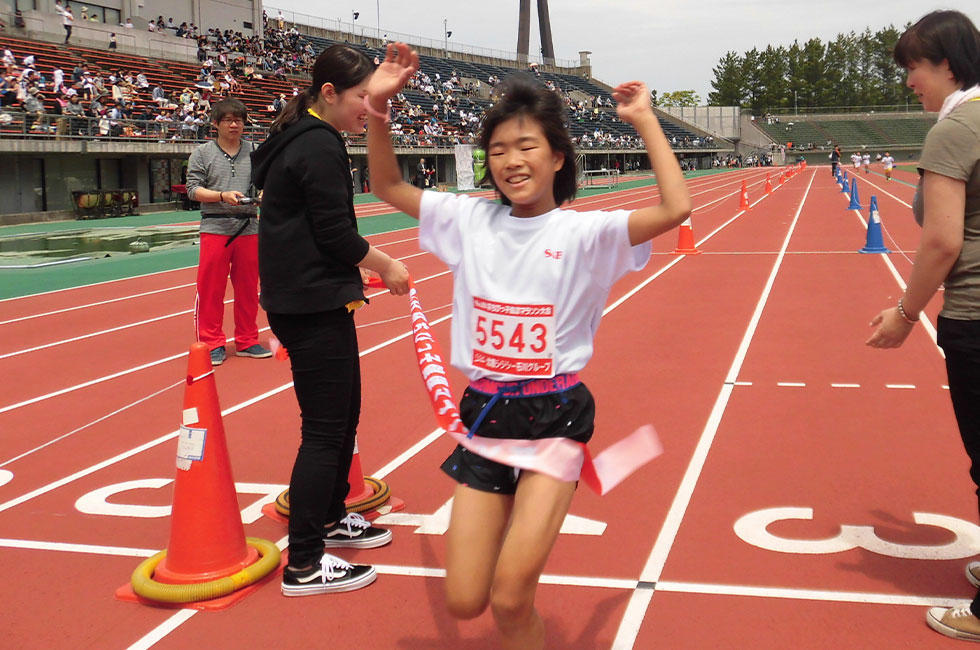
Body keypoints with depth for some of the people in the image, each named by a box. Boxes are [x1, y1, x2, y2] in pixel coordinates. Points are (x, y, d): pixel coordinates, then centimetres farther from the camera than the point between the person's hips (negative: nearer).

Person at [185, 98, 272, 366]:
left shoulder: (254, 152, 9)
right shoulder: (202, 153, 3)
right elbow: (193, 189, -2)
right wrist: (223, 196, -16)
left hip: (249, 228, 2)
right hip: (215, 228, -2)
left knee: (248, 288, 10)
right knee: (211, 289, -1)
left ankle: (247, 341, 21)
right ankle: (212, 344, 9)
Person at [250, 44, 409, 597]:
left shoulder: (302, 139, 16)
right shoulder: (319, 146, -16)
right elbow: (335, 233, -19)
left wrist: (354, 271, 14)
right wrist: (386, 266, -6)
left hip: (312, 300, 11)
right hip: (313, 307, -11)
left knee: (344, 414, 20)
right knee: (325, 431, -5)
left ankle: (330, 519, 36)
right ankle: (305, 566, 3)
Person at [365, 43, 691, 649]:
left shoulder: (584, 232, -7)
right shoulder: (471, 220, 4)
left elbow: (675, 210, -21)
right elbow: (388, 185, 11)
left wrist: (646, 120, -14)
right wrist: (379, 107, -1)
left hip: (555, 416, -3)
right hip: (485, 414, 4)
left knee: (510, 598, -14)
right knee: (464, 601, 6)